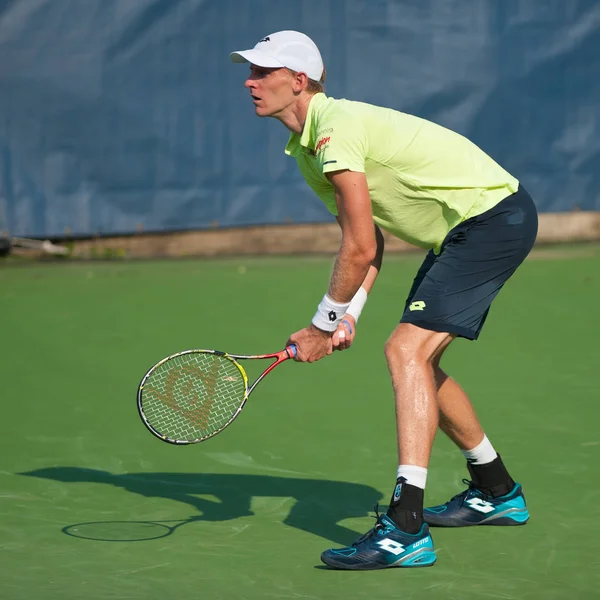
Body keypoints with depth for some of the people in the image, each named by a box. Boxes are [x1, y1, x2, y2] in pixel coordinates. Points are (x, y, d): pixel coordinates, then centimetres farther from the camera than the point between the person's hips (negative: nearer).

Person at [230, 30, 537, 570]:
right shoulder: (307, 148, 10)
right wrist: (347, 317, -2)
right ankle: (497, 493, 32)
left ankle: (406, 529, -29)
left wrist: (323, 325, -11)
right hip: (464, 230, 10)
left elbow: (360, 249, -22)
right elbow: (369, 245, 11)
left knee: (407, 351, -21)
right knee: (417, 361, 16)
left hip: (496, 216, -10)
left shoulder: (335, 128, -22)